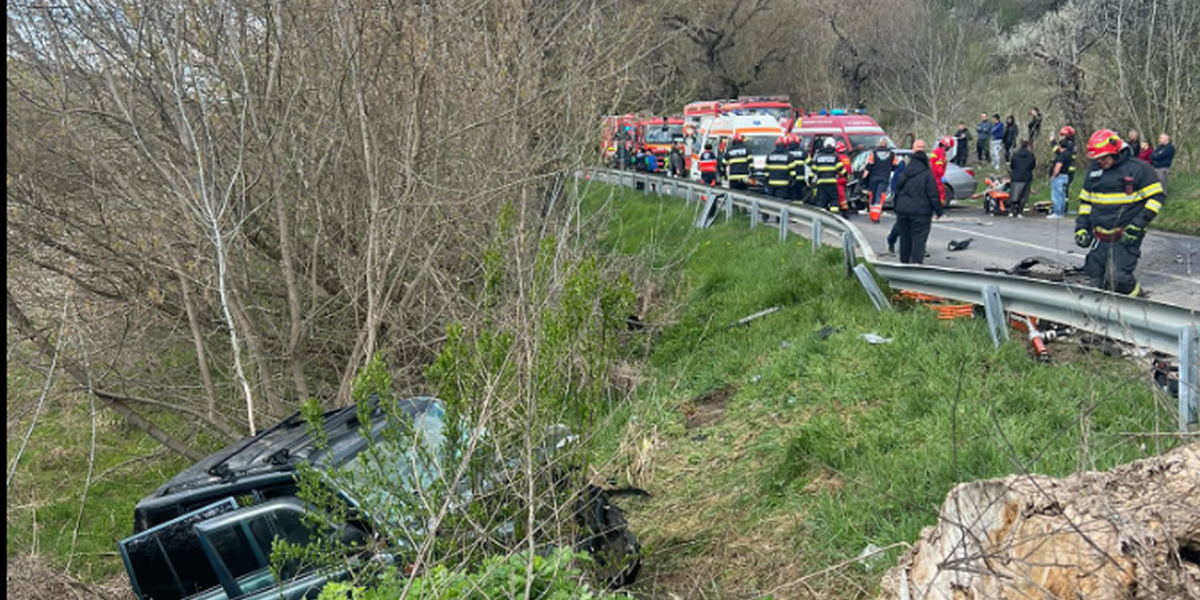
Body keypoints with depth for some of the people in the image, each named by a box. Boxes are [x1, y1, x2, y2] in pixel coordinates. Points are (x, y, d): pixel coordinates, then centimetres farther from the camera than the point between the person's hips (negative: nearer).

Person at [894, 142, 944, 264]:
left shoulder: (904, 174, 8)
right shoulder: (927, 175, -8)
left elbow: (897, 192, 15)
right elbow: (933, 195, -8)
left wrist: (898, 208, 24)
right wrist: (938, 211, 0)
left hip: (903, 211, 5)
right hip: (921, 212, -5)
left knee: (905, 238, 13)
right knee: (919, 238, -4)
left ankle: (904, 262, 21)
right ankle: (916, 262, -13)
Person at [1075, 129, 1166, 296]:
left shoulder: (1138, 169, -5)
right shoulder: (1094, 171, 13)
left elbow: (1158, 196, -6)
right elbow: (1085, 200, 23)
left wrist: (1137, 226, -15)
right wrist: (1081, 227, 11)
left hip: (1126, 238, -6)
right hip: (1100, 238, 6)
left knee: (1117, 277, -19)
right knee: (1095, 282, 3)